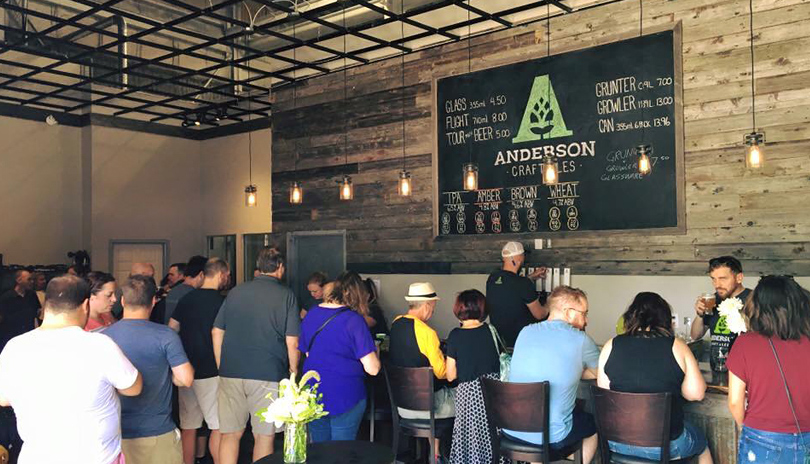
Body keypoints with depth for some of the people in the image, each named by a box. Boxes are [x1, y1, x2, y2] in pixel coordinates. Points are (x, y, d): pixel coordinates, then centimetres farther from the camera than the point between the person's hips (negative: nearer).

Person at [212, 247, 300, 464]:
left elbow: (216, 332, 11)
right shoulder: (286, 295, -2)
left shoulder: (235, 292, 9)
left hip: (231, 373, 4)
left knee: (230, 434, 11)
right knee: (264, 437, 7)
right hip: (269, 374, -3)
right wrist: (293, 372, 7)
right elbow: (292, 342, -6)